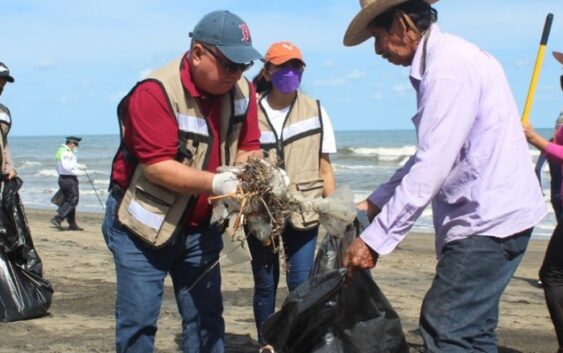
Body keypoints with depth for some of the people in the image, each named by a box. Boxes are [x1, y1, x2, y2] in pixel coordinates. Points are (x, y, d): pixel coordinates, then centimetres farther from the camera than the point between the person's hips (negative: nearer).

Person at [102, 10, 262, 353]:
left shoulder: (243, 90, -4)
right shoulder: (155, 92, -23)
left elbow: (247, 149, -1)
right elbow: (157, 167, -26)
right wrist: (216, 182, -36)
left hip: (201, 227, 5)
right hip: (145, 224, -5)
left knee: (206, 318, 9)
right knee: (139, 320, -1)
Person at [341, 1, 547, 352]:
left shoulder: (448, 66, -17)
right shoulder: (445, 57, 14)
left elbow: (429, 169, -23)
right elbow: (429, 157, 20)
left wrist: (374, 240, -20)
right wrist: (375, 202, 17)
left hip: (488, 220, -10)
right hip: (489, 216, 10)